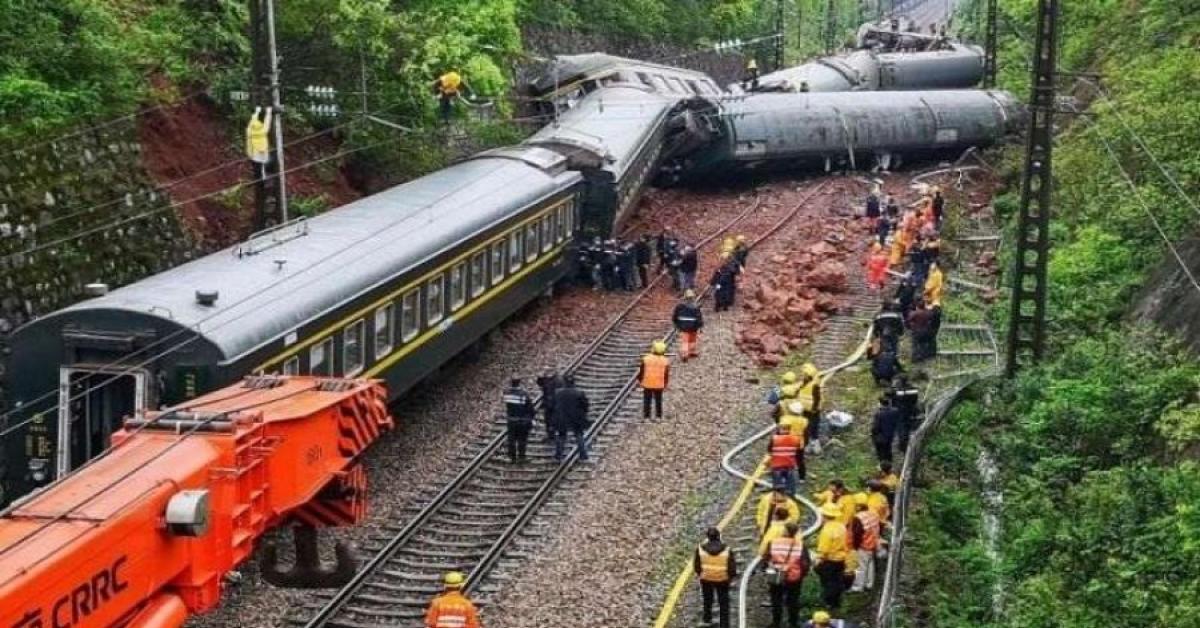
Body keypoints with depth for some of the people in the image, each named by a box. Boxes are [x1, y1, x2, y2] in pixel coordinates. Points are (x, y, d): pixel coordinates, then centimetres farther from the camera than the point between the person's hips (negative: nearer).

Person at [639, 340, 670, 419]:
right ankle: (658, 416, 16)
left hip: (647, 384, -1)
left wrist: (640, 380, 12)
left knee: (647, 401, 8)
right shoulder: (665, 361, -5)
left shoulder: (646, 359, -10)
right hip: (659, 385, 1)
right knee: (658, 401, 13)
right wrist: (665, 385, 12)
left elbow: (641, 371, -3)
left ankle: (646, 416, 9)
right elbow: (666, 374, -1)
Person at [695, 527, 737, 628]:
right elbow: (732, 566, -11)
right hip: (722, 579, -1)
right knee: (723, 603, 14)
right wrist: (731, 577, 8)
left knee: (707, 600, 26)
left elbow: (696, 564, -3)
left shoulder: (701, 549, -16)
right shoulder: (726, 550, -19)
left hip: (706, 579, 2)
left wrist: (699, 573, 17)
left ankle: (707, 620, 40)